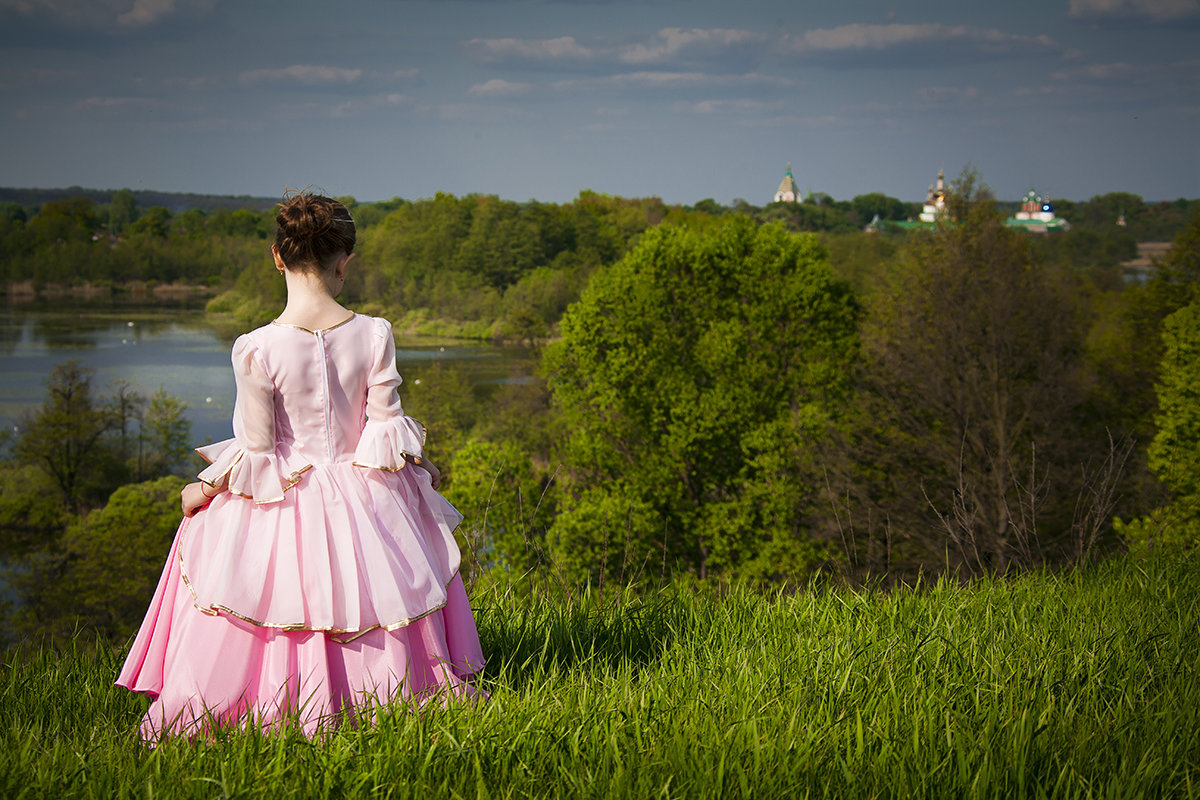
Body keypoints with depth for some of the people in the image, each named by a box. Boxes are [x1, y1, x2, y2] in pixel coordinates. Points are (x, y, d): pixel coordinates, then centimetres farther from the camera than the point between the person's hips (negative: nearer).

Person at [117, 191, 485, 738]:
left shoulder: (256, 350, -19)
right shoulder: (374, 334, -12)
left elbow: (256, 451, -12)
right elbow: (388, 427, -6)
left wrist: (204, 487, 4)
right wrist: (420, 463, 14)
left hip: (282, 507, -2)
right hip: (362, 502, 2)